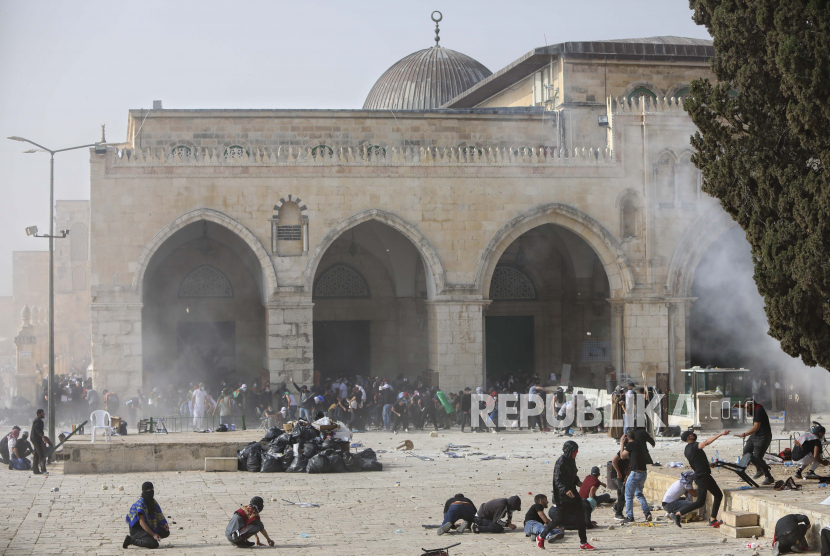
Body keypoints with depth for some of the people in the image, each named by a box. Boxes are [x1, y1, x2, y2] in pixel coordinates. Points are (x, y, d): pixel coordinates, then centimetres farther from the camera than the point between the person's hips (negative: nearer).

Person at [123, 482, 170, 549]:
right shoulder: (141, 502, -19)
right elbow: (142, 522, -24)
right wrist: (153, 534, -27)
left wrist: (164, 525, -5)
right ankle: (131, 540, -12)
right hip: (137, 529, -8)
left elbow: (159, 516, 16)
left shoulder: (153, 501, 7)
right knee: (154, 544, -28)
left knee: (166, 532, -1)